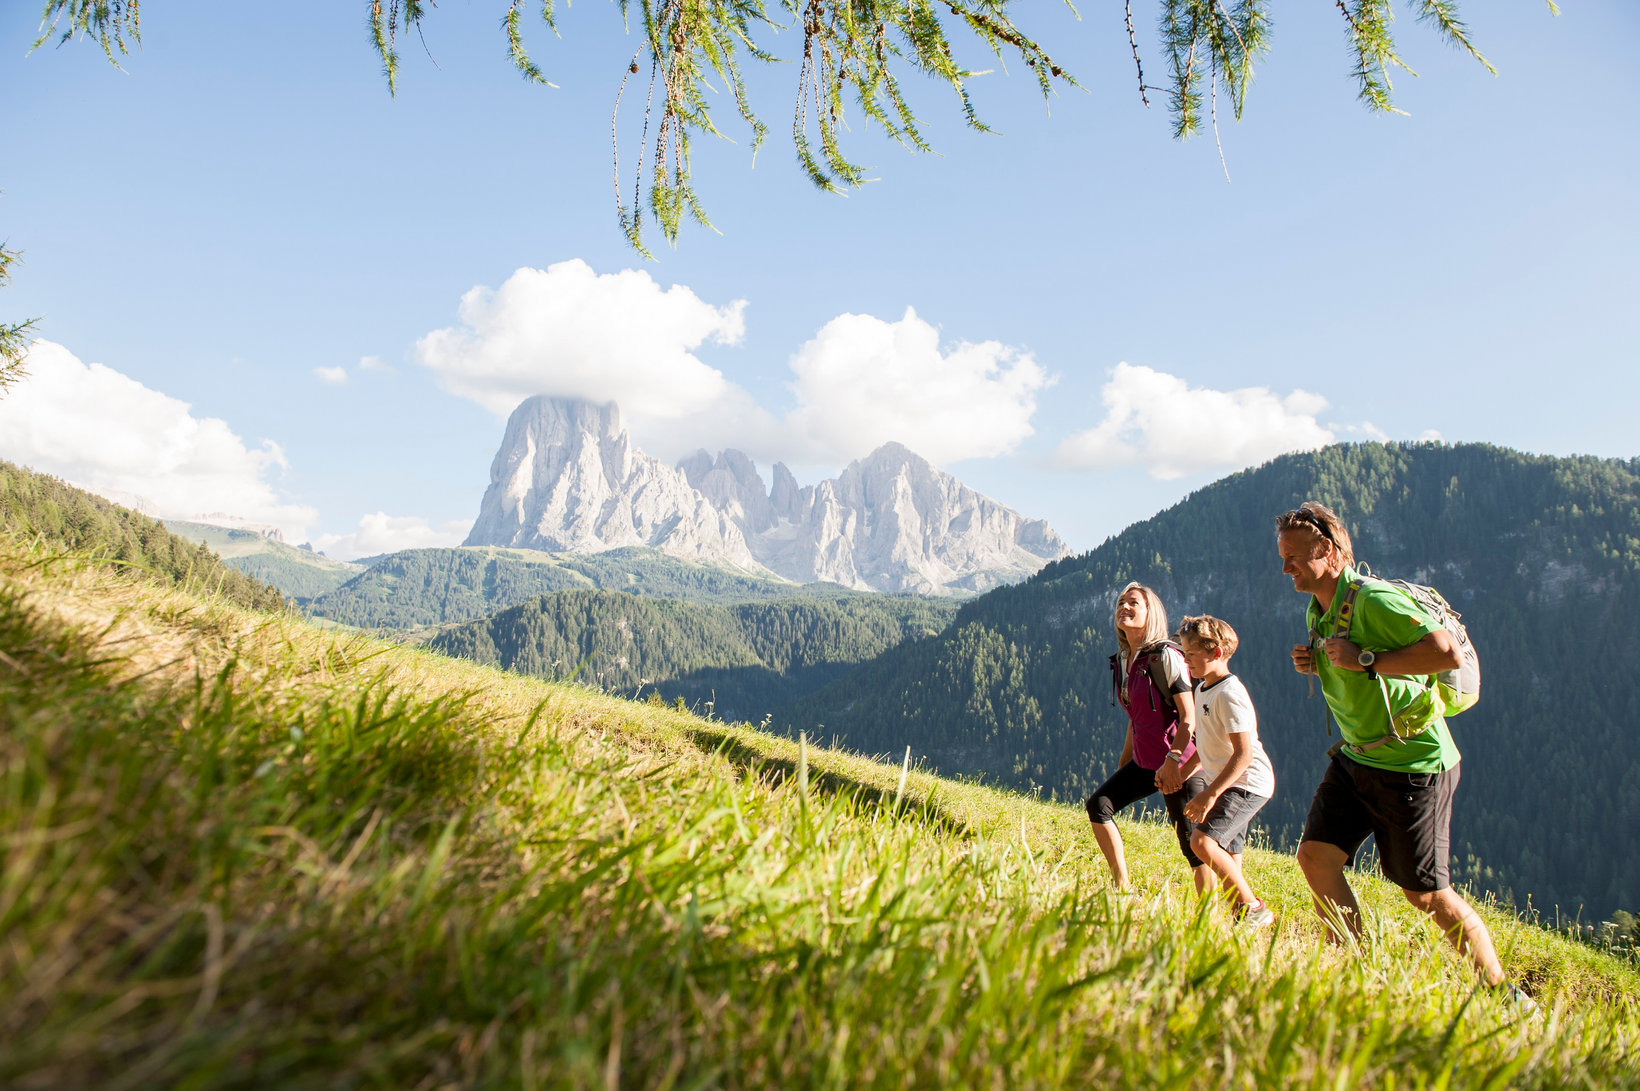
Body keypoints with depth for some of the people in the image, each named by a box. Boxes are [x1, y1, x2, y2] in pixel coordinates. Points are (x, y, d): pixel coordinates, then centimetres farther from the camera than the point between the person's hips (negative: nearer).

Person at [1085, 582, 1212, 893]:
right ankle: (1122, 889, 3)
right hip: (1144, 761, 8)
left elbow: (1189, 717, -17)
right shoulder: (1122, 659, 9)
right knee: (1098, 803, -4)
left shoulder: (1165, 656, -15)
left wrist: (1172, 761, -25)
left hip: (1180, 762, -8)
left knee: (1191, 842, -3)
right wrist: (1122, 768, 18)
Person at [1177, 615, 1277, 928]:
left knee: (1202, 841, -22)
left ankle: (1253, 909, -11)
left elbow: (1243, 753, -25)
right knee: (1227, 861, 9)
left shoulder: (1229, 694, -19)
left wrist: (1210, 795, -26)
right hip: (1223, 783, 10)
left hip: (1247, 783, -10)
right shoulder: (1203, 689, 11)